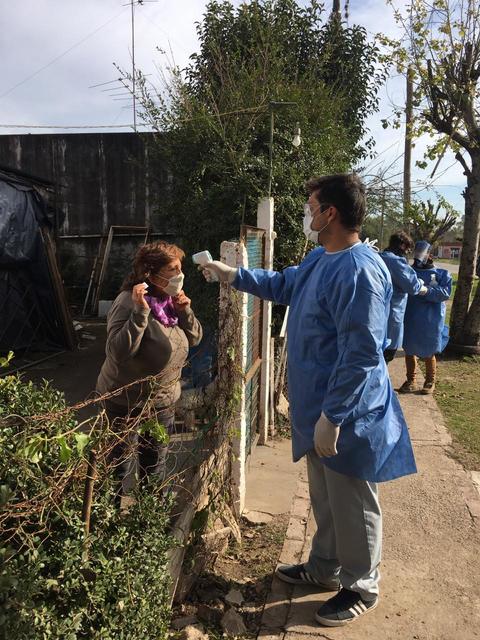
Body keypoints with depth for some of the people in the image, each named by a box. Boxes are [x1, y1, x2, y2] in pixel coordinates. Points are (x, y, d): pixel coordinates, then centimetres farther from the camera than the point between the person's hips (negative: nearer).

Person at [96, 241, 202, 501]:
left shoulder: (172, 299, -3)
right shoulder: (129, 302, -24)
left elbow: (194, 339, 2)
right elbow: (118, 352, -32)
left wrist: (184, 311, -15)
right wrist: (140, 312, -39)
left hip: (163, 400, 7)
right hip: (126, 401, -6)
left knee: (155, 463, 23)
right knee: (123, 466, 11)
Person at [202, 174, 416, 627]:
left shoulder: (359, 271, -25)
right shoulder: (319, 258, 6)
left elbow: (362, 354, -28)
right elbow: (283, 286, 26)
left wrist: (332, 416, -24)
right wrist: (232, 275, 21)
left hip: (349, 416, -10)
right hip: (319, 406, 10)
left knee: (352, 507, 11)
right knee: (324, 498, 24)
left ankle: (361, 588, 33)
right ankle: (325, 569, 44)